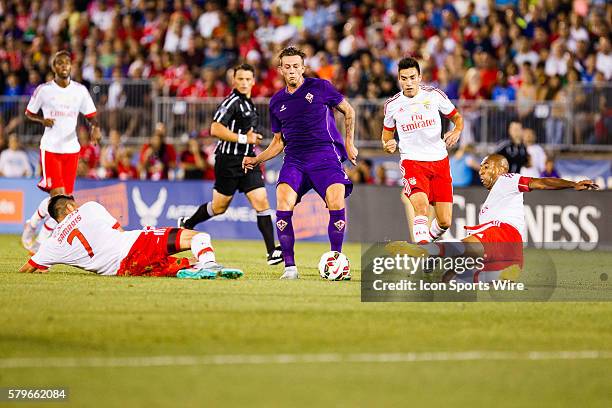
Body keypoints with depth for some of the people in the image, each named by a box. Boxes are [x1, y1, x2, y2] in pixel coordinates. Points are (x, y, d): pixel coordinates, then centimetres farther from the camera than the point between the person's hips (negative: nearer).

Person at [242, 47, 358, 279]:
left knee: (336, 203, -23)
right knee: (283, 202, -22)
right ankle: (290, 267, -16)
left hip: (325, 156, -3)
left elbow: (348, 111, 14)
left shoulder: (319, 87, 3)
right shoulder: (277, 102, 15)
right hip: (294, 160, 3)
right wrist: (256, 160, 10)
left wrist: (349, 142, 8)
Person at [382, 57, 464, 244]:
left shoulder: (434, 95, -1)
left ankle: (429, 237, 32)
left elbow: (457, 117, 12)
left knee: (445, 222, 0)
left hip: (439, 160, 1)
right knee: (421, 205, -30)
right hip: (412, 162, -1)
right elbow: (387, 131, 18)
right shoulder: (392, 104, 2)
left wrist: (456, 132, -10)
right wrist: (388, 144, -5)